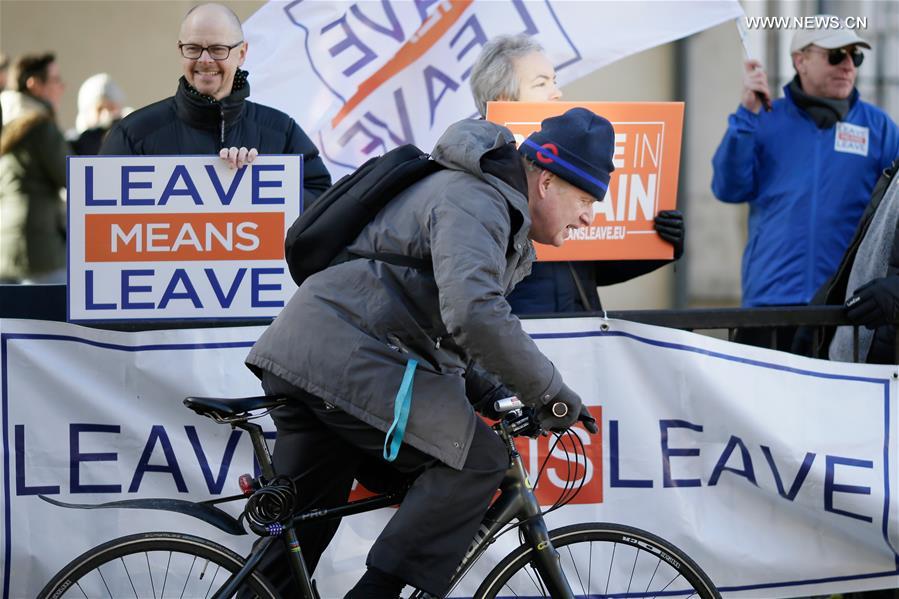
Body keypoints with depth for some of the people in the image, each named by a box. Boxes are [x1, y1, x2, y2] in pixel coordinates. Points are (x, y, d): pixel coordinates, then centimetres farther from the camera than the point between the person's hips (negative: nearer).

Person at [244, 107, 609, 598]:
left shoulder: (494, 207, 24)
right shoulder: (475, 202, -11)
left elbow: (445, 326, 31)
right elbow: (474, 313, -27)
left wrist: (485, 394, 16)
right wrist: (548, 393, -18)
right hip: (347, 359, -11)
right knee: (476, 462, -10)